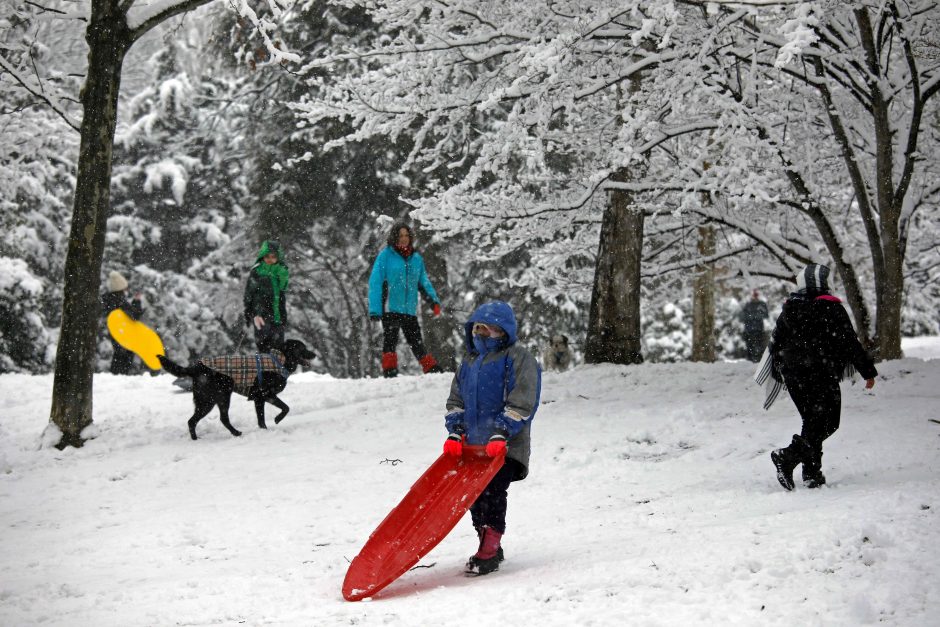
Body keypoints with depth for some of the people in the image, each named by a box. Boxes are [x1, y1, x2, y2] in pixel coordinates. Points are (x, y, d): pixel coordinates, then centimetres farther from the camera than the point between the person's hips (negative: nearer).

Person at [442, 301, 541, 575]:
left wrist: (501, 434, -21)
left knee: (492, 493, -16)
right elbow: (456, 400, 21)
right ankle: (489, 547, 19)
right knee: (474, 495, 6)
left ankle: (489, 551, -11)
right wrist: (455, 433, 6)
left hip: (506, 447, -7)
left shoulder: (519, 359, -4)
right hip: (473, 445, 7)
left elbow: (522, 403, -13)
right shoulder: (469, 362, 18)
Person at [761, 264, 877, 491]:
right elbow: (850, 342, -7)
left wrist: (779, 373, 28)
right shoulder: (831, 309, -7)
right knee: (826, 423, -3)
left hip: (793, 375, 6)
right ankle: (788, 457, -22)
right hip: (822, 376, -6)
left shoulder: (789, 309, 9)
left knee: (812, 422, 16)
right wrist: (868, 371, 0)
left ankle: (812, 474, 11)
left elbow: (775, 343, 15)